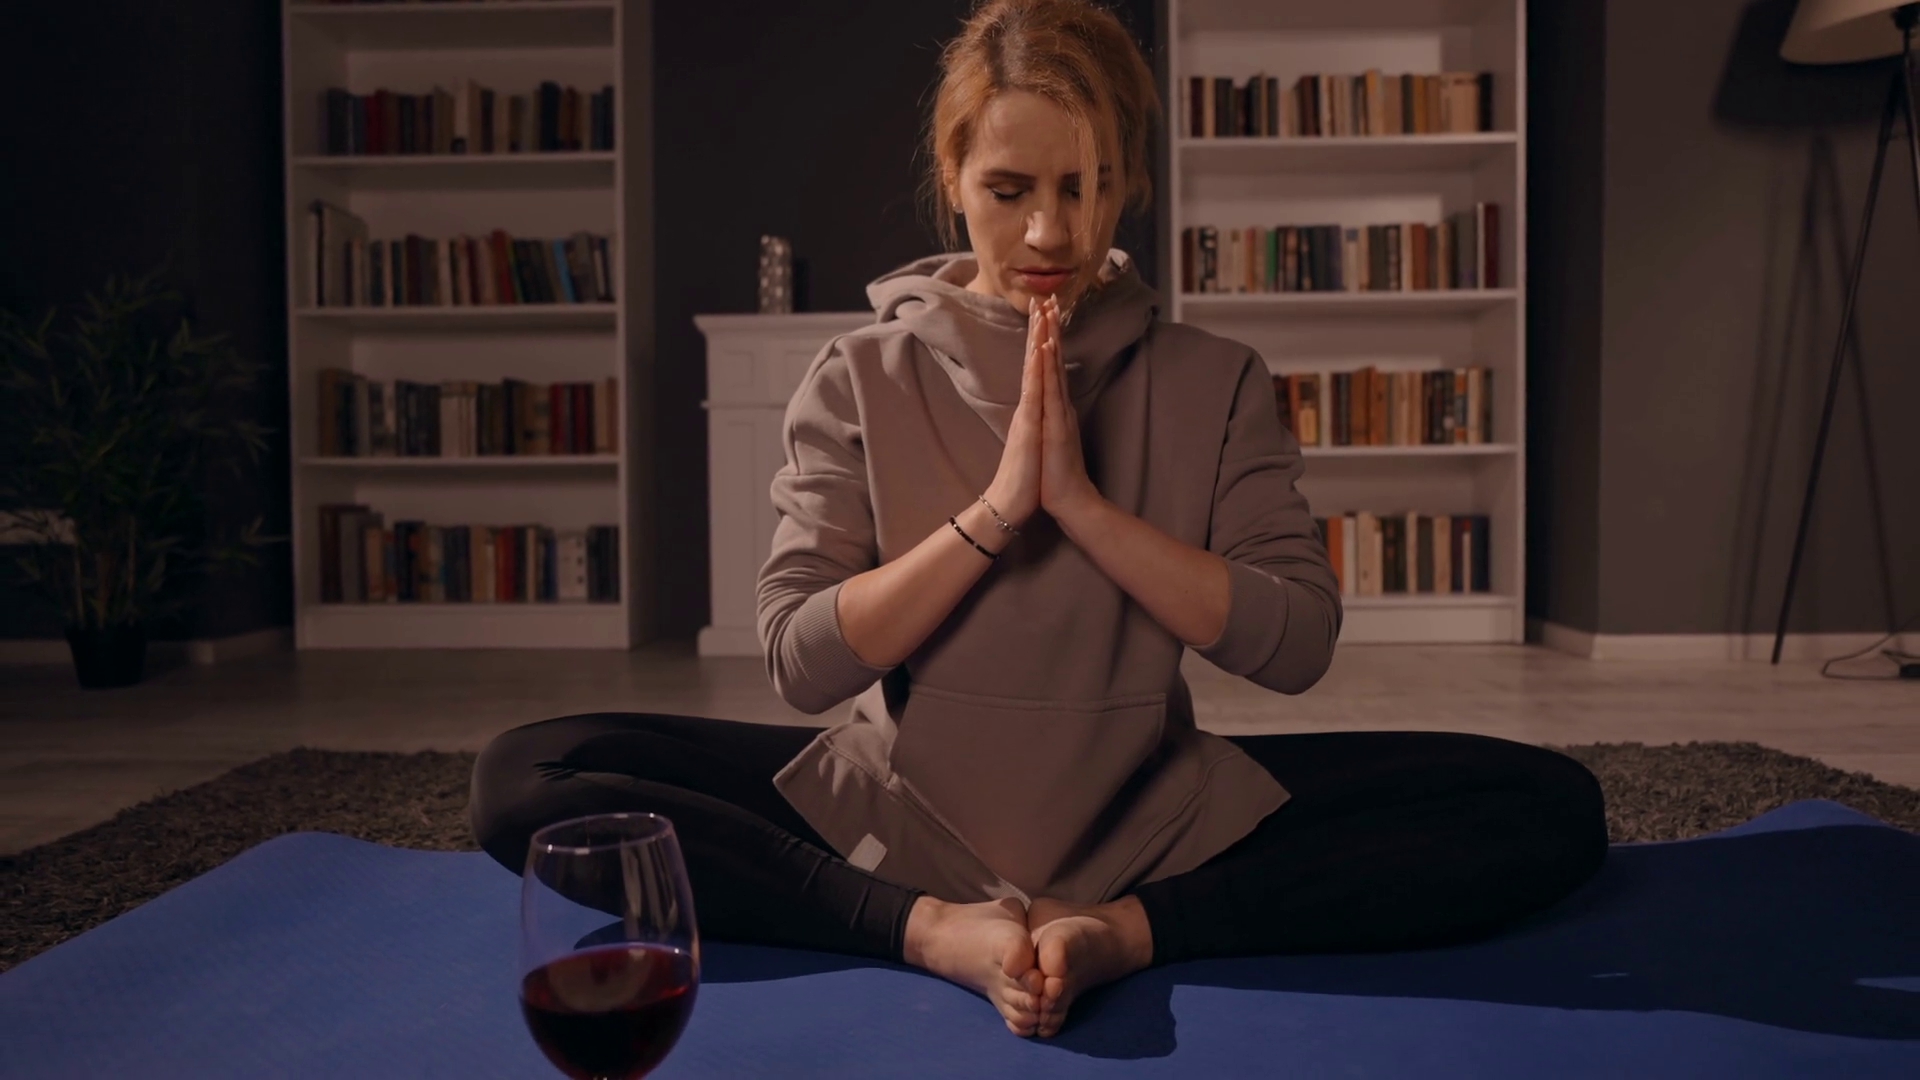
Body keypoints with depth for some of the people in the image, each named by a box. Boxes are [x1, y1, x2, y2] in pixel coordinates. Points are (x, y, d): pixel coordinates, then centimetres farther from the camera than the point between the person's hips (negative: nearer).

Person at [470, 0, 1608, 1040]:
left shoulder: (1214, 383, 2)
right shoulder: (861, 378, 1)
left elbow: (1298, 640, -8)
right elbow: (802, 662, -8)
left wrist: (1080, 502, -17)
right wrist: (993, 510, -18)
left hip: (1151, 813, 1)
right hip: (899, 805, 0)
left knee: (1552, 804, -17)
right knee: (523, 776, -20)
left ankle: (1130, 929, -24)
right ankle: (938, 930, -26)